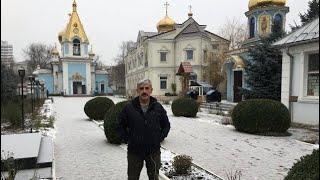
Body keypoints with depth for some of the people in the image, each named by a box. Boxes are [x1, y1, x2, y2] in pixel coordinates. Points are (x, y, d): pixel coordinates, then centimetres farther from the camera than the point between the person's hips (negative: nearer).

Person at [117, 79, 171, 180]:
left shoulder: (158, 107, -2)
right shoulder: (129, 107, -5)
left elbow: (166, 125, 10)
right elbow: (120, 125, 4)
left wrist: (160, 138, 1)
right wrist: (127, 139, -4)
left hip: (154, 152, 1)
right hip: (134, 152, -1)